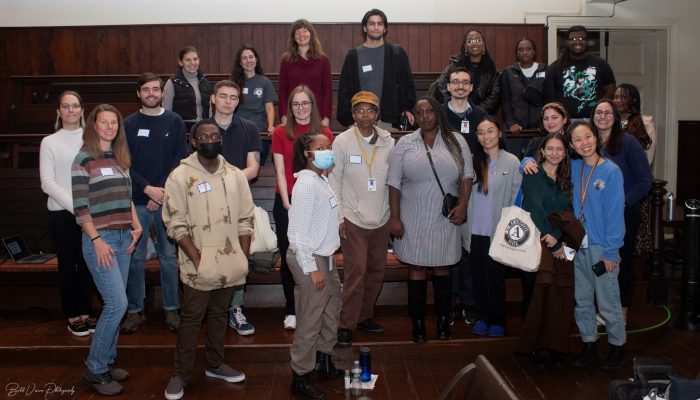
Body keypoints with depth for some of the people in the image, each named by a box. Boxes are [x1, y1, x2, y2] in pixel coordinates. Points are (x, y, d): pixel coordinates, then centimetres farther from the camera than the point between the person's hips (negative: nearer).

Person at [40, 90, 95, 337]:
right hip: (62, 213, -1)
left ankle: (85, 313, 19)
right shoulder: (49, 142, 1)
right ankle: (72, 317, 17)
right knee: (67, 265, 6)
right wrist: (75, 206, -14)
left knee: (87, 264, 7)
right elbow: (47, 183, -4)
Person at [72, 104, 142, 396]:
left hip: (124, 237, 7)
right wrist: (96, 240, -16)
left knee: (114, 304, 9)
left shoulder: (120, 159, 14)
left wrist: (136, 226, 6)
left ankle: (107, 362, 22)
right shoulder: (84, 159, -6)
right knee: (117, 304, -11)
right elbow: (80, 205, -11)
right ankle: (95, 370, 4)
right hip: (100, 239, -6)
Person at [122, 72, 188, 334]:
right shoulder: (129, 124, 6)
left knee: (169, 256, 5)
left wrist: (162, 191, -10)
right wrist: (147, 188, -12)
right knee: (135, 257, 4)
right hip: (137, 201, 1)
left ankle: (171, 309, 15)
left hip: (168, 200, 0)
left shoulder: (174, 122, 5)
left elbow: (180, 160, -1)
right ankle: (134, 310, 15)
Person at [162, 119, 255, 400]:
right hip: (199, 267, -4)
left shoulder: (235, 175, 7)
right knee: (191, 319, 4)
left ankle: (215, 364, 32)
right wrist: (198, 259, -14)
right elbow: (176, 225, -8)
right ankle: (180, 374, 18)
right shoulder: (180, 176, -5)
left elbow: (246, 219, 9)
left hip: (230, 266, 4)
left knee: (219, 315, 16)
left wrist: (243, 258, 2)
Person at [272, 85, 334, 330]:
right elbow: (280, 171, 1)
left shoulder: (325, 134, 5)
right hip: (286, 202, 0)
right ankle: (291, 310, 14)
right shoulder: (280, 133, 5)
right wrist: (287, 203, -7)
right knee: (288, 256, 3)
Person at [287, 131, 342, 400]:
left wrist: (325, 262, 17)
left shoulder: (322, 180, 9)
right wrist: (312, 268, -20)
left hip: (324, 256, 10)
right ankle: (300, 378, 14)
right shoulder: (306, 184, -19)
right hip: (309, 259, -10)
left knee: (331, 307, 21)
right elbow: (298, 232, -21)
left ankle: (322, 359, 40)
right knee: (310, 320, -1)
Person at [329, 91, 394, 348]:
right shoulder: (342, 141, -5)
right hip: (353, 218, -4)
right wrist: (338, 217, -7)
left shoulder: (388, 142, 3)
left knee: (377, 270, 11)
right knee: (355, 272, -7)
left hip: (381, 218, 4)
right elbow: (334, 180, -4)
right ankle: (346, 325, 6)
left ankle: (364, 316, 28)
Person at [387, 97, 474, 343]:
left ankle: (443, 322, 21)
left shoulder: (456, 141, 4)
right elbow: (394, 182, -1)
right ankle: (418, 323, 15)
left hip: (446, 219, 1)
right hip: (414, 219, -1)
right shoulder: (405, 143, 1)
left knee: (442, 267, 10)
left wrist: (463, 205, -9)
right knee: (416, 268, 5)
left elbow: (467, 175, 4)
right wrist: (394, 217, -6)